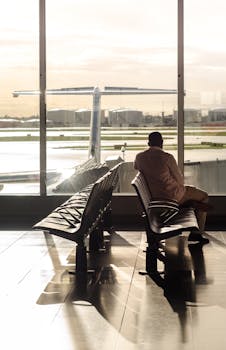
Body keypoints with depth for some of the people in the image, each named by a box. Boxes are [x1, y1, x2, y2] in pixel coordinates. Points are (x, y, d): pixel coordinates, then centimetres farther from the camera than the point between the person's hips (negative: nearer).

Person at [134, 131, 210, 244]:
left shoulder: (139, 157, -4)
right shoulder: (167, 157, -22)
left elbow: (136, 167, 23)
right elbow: (180, 179, -11)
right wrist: (179, 187, 10)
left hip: (153, 196, 7)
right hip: (172, 196, -7)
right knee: (204, 197, 15)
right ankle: (197, 233, 18)